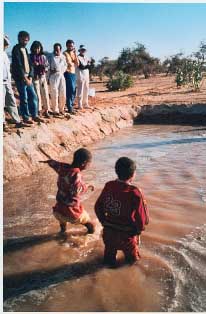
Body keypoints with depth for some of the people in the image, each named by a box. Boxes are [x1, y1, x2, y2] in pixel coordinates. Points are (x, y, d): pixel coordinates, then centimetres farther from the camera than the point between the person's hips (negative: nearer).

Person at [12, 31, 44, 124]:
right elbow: (18, 65, -15)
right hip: (20, 78, -7)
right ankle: (26, 118, 8)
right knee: (24, 99, -3)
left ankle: (34, 115, 17)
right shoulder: (16, 49, -8)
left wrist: (30, 77, 0)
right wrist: (24, 78, -17)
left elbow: (29, 64, 13)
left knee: (33, 96, 8)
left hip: (28, 78, 7)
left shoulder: (25, 49, 16)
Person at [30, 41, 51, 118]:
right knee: (37, 95, -4)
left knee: (45, 94, 2)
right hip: (35, 77, -3)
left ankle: (46, 110, 13)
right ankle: (38, 111, 4)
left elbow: (47, 65, 11)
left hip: (43, 77, 3)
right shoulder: (30, 57, 1)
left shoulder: (43, 56, 9)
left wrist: (45, 69, -10)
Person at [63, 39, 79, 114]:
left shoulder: (73, 53, 18)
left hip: (73, 73, 8)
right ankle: (70, 107, -7)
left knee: (73, 91, 9)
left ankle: (71, 106, 18)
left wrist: (75, 54, 0)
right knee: (71, 90, -11)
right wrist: (74, 63, 3)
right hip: (68, 73, -8)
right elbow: (69, 64, -16)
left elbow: (77, 64, 9)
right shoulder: (65, 53, -6)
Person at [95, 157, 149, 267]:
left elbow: (98, 207, 2)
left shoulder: (108, 186, -9)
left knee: (109, 258, 28)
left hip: (108, 232, 4)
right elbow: (144, 219, -17)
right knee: (132, 259, 24)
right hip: (126, 236, -3)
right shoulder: (135, 193, -23)